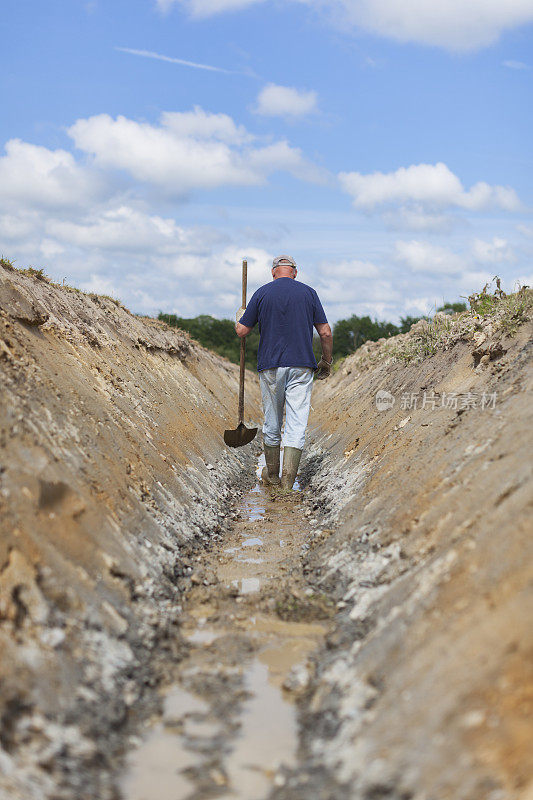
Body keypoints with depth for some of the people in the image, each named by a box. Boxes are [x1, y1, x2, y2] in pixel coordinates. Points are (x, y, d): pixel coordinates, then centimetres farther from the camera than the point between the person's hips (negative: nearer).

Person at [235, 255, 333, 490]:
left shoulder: (262, 293, 1)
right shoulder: (308, 293, 4)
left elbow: (241, 331, 3)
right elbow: (325, 332, 1)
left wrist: (240, 315, 25)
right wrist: (326, 361, 15)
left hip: (271, 367, 1)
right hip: (301, 366, 0)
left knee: (272, 424, 14)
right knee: (297, 426, -3)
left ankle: (272, 475, 28)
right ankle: (287, 483, -11)